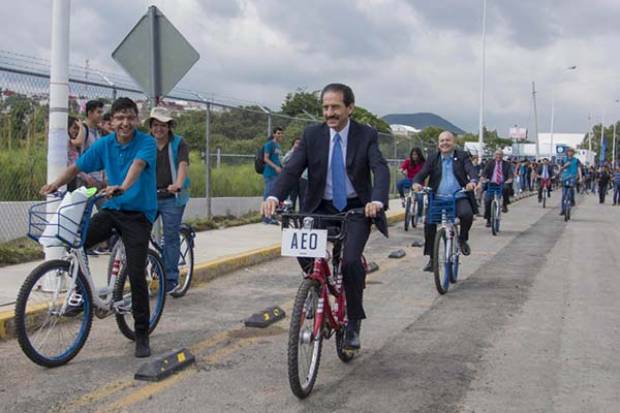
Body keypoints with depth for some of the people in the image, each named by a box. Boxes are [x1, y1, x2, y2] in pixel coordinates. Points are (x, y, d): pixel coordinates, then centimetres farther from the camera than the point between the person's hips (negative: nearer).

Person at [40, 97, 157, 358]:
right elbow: (77, 167, 5)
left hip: (138, 213, -4)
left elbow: (138, 164, -30)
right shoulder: (104, 144, 3)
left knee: (136, 275, -8)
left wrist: (123, 187, -49)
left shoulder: (146, 143, -11)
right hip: (111, 209, 4)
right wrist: (56, 184, -13)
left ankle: (142, 335, 5)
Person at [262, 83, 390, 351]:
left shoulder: (367, 135, -6)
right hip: (321, 208, 2)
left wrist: (377, 201, -41)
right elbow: (292, 169, -11)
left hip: (356, 209, -2)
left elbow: (381, 170, -20)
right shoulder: (312, 135, -1)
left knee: (350, 260, -23)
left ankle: (354, 322, -2)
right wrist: (274, 196, -30)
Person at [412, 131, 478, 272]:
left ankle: (462, 239, 1)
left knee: (467, 214, -31)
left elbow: (471, 170, -8)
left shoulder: (462, 157, 7)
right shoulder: (433, 159, 11)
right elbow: (422, 173, 1)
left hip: (459, 198, -1)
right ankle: (432, 258, -3)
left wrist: (473, 181, -32)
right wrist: (416, 183, -23)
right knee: (429, 223, -18)